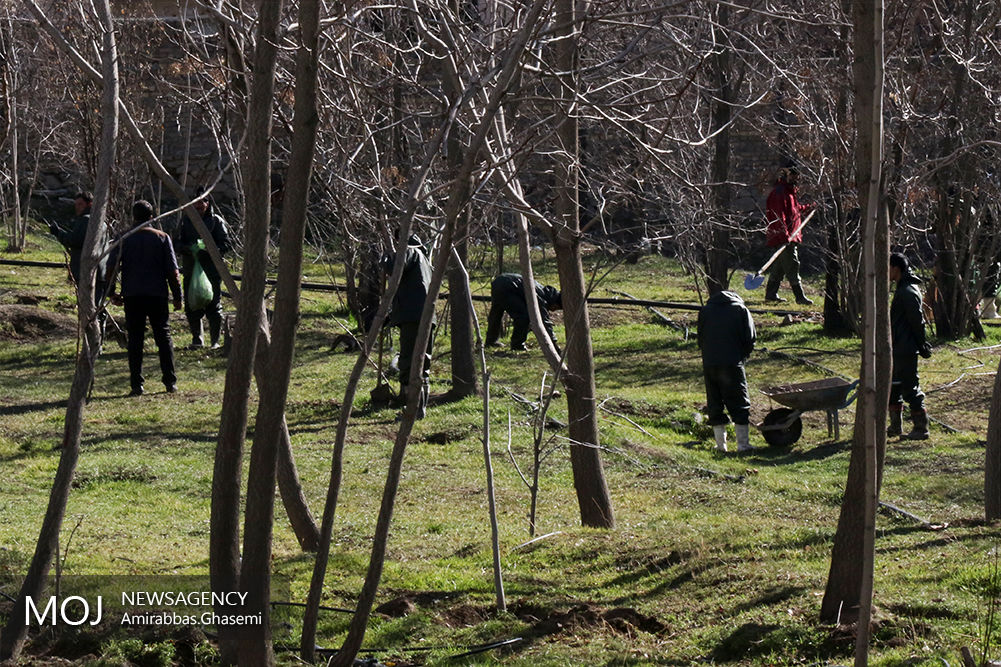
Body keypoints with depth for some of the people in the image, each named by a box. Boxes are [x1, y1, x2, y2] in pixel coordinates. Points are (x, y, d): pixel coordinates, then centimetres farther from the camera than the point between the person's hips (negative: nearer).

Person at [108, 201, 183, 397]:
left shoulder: (124, 240, 1)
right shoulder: (162, 238, 2)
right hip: (157, 294, 0)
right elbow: (172, 270, 0)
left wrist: (112, 293, 9)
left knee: (135, 339, 3)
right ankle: (170, 382, 5)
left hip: (132, 295, 0)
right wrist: (177, 296, 5)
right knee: (163, 336, 8)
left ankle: (137, 384, -1)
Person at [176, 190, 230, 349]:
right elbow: (178, 244, 9)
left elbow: (225, 245, -4)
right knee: (191, 307, 5)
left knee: (213, 307, -3)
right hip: (191, 270, 4)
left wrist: (207, 252, -20)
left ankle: (215, 341, 5)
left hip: (212, 271, -4)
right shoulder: (187, 222, 13)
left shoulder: (217, 221, 2)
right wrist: (189, 249, -14)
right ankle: (196, 340, 17)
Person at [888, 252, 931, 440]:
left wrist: (921, 345, -14)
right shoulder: (902, 289, 14)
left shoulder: (908, 292, -18)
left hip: (905, 349, -11)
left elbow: (917, 321, -19)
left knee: (910, 389, -5)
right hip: (898, 349, 11)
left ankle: (921, 429, 0)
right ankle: (895, 426, 26)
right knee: (893, 387, 16)